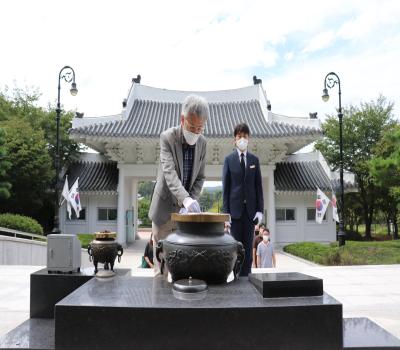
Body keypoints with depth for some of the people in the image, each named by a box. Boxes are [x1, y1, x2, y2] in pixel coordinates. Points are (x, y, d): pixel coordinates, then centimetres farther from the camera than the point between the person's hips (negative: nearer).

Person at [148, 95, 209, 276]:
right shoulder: (167, 137, -14)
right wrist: (186, 199, -43)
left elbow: (200, 178, 3)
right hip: (164, 209, -4)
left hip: (186, 210, 4)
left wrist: (190, 203, -12)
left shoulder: (202, 143, 0)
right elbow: (169, 172, -28)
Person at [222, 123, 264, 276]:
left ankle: (246, 277, 13)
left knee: (248, 246, 6)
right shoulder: (229, 159, 2)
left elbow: (258, 186, 7)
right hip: (235, 208, -2)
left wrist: (260, 209, 0)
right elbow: (225, 187, 0)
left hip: (250, 209, 2)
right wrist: (226, 211, -6)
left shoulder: (254, 160, 9)